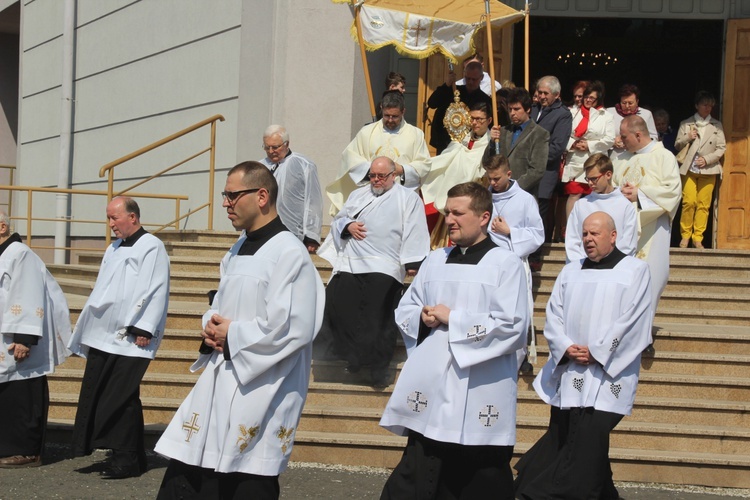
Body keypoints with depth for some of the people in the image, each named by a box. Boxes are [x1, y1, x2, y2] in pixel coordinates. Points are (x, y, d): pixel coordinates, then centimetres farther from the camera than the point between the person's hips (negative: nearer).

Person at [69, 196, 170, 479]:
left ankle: (128, 458, 0)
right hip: (103, 336, 9)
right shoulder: (114, 249, 20)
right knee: (95, 395, 4)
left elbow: (156, 292, -13)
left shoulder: (151, 247, -6)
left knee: (121, 397, -8)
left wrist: (143, 329, -19)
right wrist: (89, 330, 19)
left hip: (130, 339, -8)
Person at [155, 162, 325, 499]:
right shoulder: (239, 249, 14)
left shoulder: (288, 253, -14)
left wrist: (233, 336, -13)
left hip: (260, 391, -9)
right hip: (220, 380, 9)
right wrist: (211, 327, 1)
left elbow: (291, 328, -22)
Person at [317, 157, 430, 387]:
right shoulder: (358, 195, 24)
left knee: (379, 320, -8)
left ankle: (378, 368, 4)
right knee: (336, 304, -9)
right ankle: (355, 357, 4)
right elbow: (338, 220, 25)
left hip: (384, 269, -5)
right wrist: (348, 225, 1)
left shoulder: (408, 199, 8)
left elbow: (414, 234, -1)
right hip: (350, 264, 5)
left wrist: (412, 263, -12)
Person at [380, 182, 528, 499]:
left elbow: (514, 327, -12)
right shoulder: (435, 261, 15)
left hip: (480, 395, -4)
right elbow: (404, 310, 20)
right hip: (431, 389, 5)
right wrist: (422, 318, -4)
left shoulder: (505, 264, -3)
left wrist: (453, 319, -11)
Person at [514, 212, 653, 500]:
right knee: (562, 437, 6)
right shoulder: (571, 272, 17)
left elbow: (631, 320, -6)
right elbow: (554, 314, 9)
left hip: (606, 374, -5)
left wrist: (595, 352, -12)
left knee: (590, 435, -14)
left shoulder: (635, 271, 2)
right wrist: (567, 347, -9)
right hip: (567, 373, 5)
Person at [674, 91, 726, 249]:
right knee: (689, 202, -10)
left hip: (708, 170, 1)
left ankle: (698, 238, 3)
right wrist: (688, 138, -10)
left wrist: (707, 159, -7)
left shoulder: (717, 125, 11)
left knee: (703, 204, -3)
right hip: (689, 169, -1)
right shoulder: (686, 124, 11)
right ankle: (685, 236, 1)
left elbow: (721, 148, 6)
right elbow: (677, 145, 9)